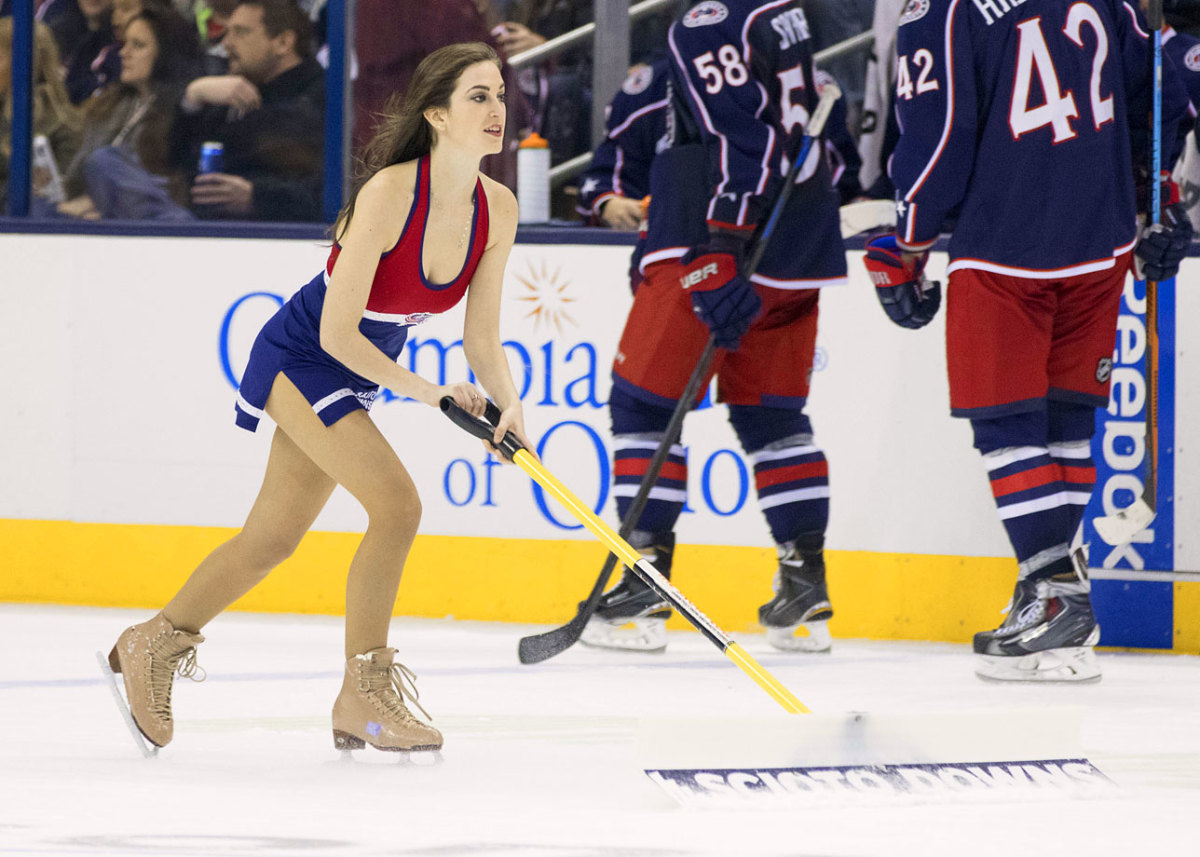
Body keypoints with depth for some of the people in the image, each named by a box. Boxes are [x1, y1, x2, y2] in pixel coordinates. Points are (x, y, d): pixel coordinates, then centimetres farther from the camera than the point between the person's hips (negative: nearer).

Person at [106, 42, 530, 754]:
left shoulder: (497, 209, -8)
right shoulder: (390, 194, -29)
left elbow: (481, 339, -1)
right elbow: (337, 332, -26)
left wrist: (507, 404, -18)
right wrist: (419, 390, -24)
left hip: (357, 377, 8)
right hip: (300, 358, -8)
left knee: (273, 538, 14)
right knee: (396, 505, -20)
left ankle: (156, 645, 34)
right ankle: (363, 696, -8)